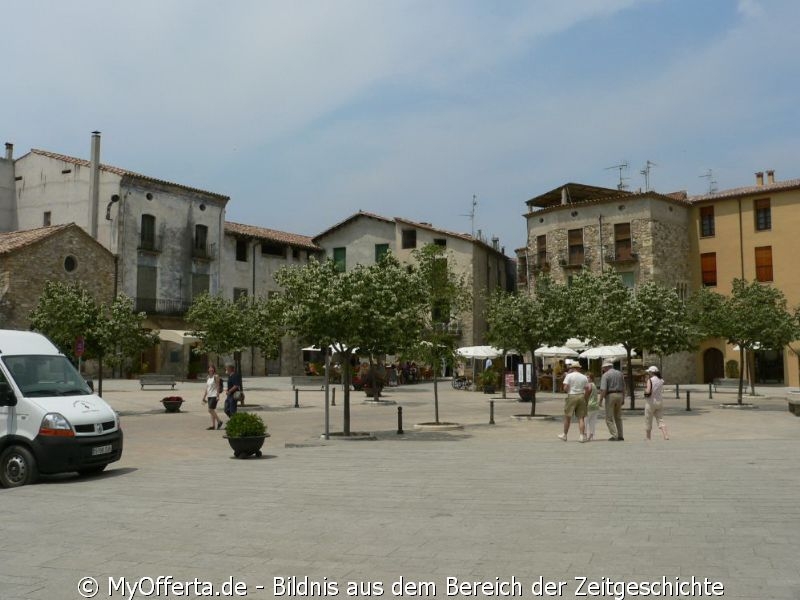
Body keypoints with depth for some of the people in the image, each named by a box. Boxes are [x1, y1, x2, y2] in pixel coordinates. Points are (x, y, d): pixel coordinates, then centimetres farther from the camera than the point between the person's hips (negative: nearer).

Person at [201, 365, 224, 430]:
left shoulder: (216, 376, -7)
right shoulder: (208, 378, 15)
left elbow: (218, 387, -11)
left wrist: (217, 395, -18)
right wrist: (204, 397, 18)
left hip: (214, 396, -8)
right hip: (209, 396, 8)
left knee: (210, 410, -12)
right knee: (212, 411, 7)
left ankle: (219, 421, 0)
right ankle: (213, 425, 8)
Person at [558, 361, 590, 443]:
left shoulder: (569, 376, -4)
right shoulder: (584, 377, 7)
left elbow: (565, 388, -11)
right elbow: (587, 389, 5)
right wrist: (584, 398, 14)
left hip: (571, 397, -3)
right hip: (581, 397, 3)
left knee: (567, 417, 7)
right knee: (581, 418, 5)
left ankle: (564, 435, 16)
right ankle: (582, 436, -2)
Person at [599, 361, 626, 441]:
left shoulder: (605, 375, -7)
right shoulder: (620, 373, 11)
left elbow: (603, 389, -16)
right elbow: (623, 387, 14)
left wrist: (601, 400, -13)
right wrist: (623, 398, 20)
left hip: (610, 396, -6)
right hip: (619, 395, 6)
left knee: (609, 418, 1)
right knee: (618, 417, 15)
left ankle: (614, 436, -6)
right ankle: (620, 436, 14)